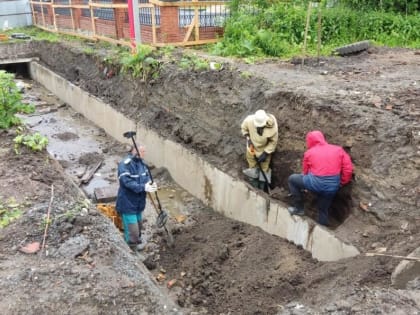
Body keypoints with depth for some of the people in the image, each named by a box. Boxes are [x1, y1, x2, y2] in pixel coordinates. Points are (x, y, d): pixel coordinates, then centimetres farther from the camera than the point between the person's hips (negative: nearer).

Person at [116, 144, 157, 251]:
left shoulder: (141, 163, 4)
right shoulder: (125, 164, -23)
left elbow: (146, 176, 7)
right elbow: (127, 182, -30)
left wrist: (150, 184, -16)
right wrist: (143, 187, -35)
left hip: (139, 202, 8)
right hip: (128, 203, -8)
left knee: (139, 224, 26)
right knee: (132, 228, 0)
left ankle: (138, 240, 49)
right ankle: (132, 246, 22)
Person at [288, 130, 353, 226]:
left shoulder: (309, 152, 7)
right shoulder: (338, 149, 11)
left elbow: (305, 172, 14)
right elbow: (348, 168, 4)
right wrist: (342, 183, 17)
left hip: (316, 183, -4)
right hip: (333, 186, 4)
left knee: (292, 179, 20)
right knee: (323, 209, 24)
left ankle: (299, 208, 23)